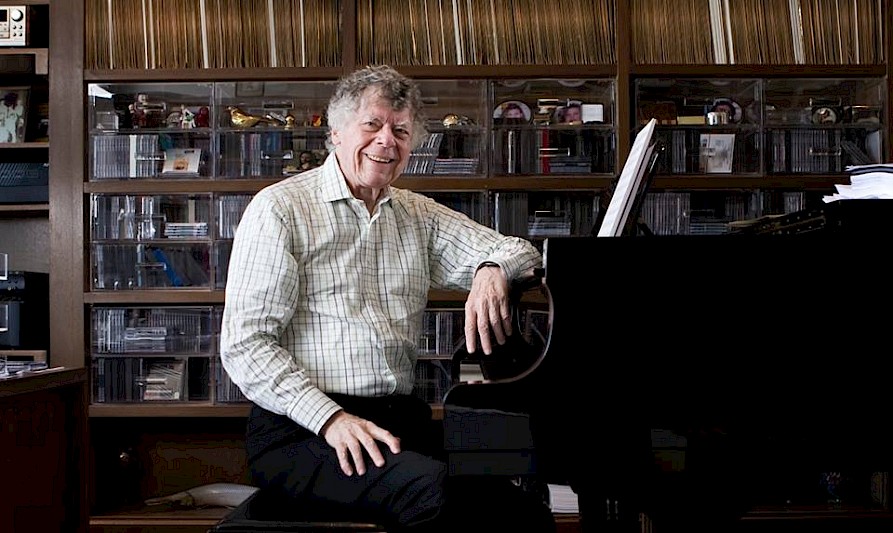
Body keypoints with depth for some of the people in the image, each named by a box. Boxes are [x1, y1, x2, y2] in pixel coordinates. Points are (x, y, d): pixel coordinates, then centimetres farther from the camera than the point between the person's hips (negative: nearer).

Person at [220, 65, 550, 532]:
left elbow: (521, 252, 18)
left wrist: (492, 268, -7)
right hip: (302, 431, -5)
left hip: (399, 421, 5)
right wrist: (330, 418, -18)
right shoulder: (279, 209, 1)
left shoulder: (418, 216, 19)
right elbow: (244, 344, -6)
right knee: (432, 488, -34)